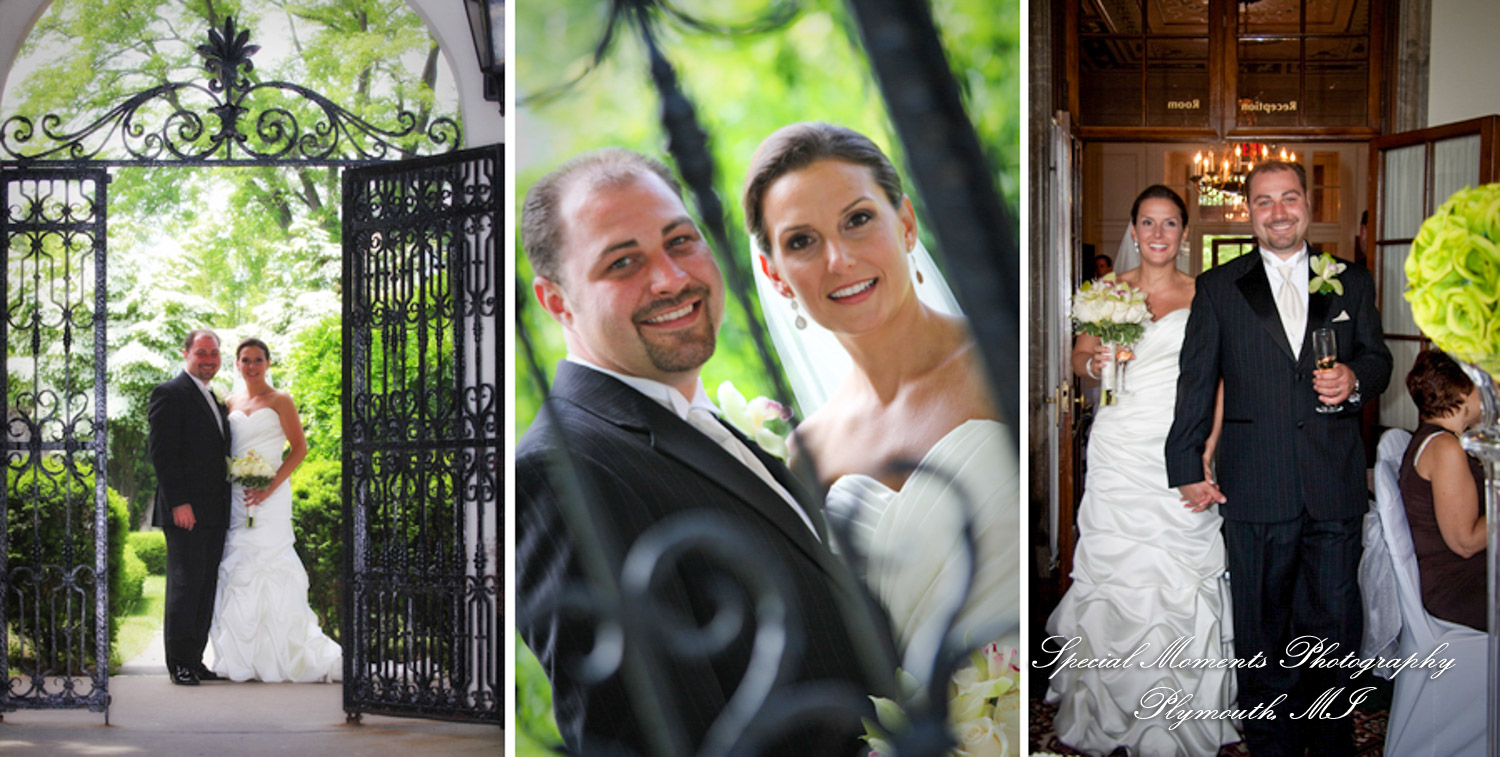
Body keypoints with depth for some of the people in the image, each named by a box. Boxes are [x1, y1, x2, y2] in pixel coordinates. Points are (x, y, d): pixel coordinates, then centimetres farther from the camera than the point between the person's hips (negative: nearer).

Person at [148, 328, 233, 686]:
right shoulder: (169, 394, -6)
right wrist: (178, 503, -19)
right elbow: (161, 452, -13)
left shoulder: (215, 401, 20)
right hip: (186, 511, -8)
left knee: (206, 587, 8)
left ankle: (195, 660, 14)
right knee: (185, 585, -5)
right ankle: (179, 663, 1)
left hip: (215, 513, 8)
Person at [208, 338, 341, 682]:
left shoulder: (280, 401, 0)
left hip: (269, 496, -5)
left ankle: (275, 659, -6)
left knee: (267, 569, -11)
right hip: (235, 495, 5)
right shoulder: (232, 402, 15)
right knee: (237, 570, 0)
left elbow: (299, 448, -5)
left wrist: (270, 486, -14)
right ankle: (245, 658, 5)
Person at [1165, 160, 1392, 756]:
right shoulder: (1217, 288, 6)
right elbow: (1196, 383, 4)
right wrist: (1187, 467, -1)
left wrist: (1355, 380, -11)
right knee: (1261, 627, 7)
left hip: (1335, 485, 1)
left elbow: (1378, 359, 13)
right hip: (1255, 489, -1)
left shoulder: (1351, 282, 10)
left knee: (1335, 619, 7)